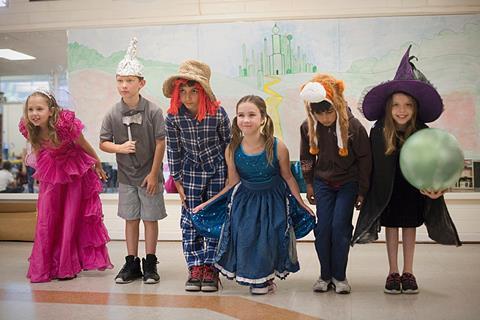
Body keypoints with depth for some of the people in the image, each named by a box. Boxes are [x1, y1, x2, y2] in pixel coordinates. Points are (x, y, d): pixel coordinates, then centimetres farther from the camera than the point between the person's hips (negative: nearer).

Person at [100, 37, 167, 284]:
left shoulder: (153, 111, -11)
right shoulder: (113, 114, -3)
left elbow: (160, 144, -9)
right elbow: (103, 143, 3)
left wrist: (154, 174, -9)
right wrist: (120, 147, -18)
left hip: (149, 175, -3)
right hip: (126, 176, 3)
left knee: (150, 218, 5)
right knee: (130, 218, 11)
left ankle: (150, 264, 18)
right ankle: (131, 263, 21)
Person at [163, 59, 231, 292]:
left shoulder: (217, 113, -20)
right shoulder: (173, 117, -15)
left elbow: (228, 143, -7)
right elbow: (173, 149, -5)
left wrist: (230, 175, -1)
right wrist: (177, 181, -1)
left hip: (218, 168, -2)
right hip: (191, 170, 2)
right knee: (190, 219, 2)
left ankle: (210, 268, 10)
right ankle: (195, 268, 11)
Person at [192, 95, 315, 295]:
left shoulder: (277, 147, -22)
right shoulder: (232, 150, -15)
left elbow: (287, 177, -5)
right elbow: (233, 183, -2)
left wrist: (302, 204, 0)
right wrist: (207, 203, -2)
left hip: (272, 200, -1)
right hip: (244, 200, 2)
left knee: (268, 239, 0)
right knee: (244, 239, -2)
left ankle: (265, 278, 27)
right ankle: (251, 276, 25)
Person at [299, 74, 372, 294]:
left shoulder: (354, 127, -20)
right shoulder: (308, 128, -11)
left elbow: (364, 160, -9)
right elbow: (306, 158, 6)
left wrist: (362, 191, -5)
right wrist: (309, 184, 9)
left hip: (348, 183, -3)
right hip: (323, 182, 3)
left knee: (340, 227, -8)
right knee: (322, 229, -1)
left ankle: (339, 276, 8)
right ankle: (325, 275, 13)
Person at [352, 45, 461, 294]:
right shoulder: (379, 132, -19)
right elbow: (373, 164, -11)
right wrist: (364, 189, -12)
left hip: (414, 187, 1)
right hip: (387, 187, 0)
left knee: (410, 226, 11)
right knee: (391, 226, 9)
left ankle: (408, 272, 24)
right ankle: (393, 272, 22)